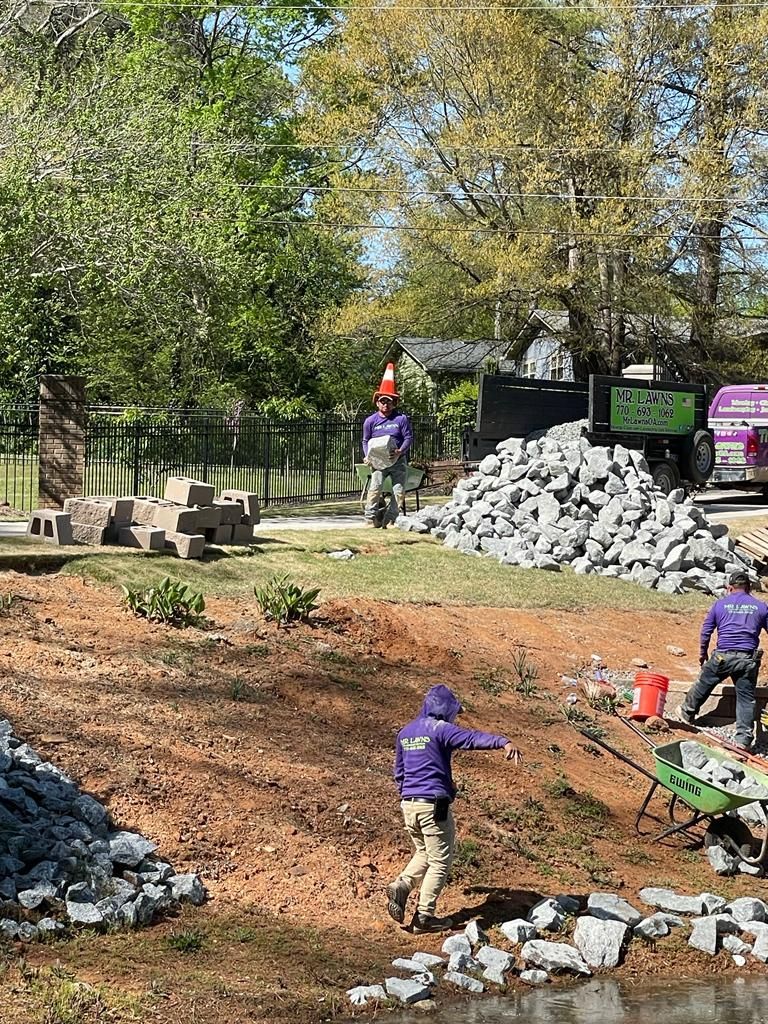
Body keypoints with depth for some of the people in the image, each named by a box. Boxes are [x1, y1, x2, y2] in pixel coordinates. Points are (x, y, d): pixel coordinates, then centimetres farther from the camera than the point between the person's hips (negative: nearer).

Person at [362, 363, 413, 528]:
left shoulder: (401, 419, 2)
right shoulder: (371, 420, 6)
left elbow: (409, 437, 0)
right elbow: (366, 441, 12)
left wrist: (400, 451, -18)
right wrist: (368, 456, -5)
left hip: (398, 460, 0)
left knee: (399, 490, -5)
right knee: (375, 487, -16)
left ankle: (392, 519, 0)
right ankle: (371, 519, -11)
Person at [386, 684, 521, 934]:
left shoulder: (405, 733, 13)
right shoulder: (440, 729, -10)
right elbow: (471, 738, -28)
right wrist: (503, 742, -42)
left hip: (408, 803, 7)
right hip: (434, 805, -7)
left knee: (424, 853, 24)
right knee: (440, 861, 4)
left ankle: (402, 885, 2)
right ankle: (424, 917, 3)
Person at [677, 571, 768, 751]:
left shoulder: (720, 604, 7)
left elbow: (706, 630, 11)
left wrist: (703, 652, 23)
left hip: (723, 655, 0)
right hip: (749, 658, 0)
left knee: (704, 684, 20)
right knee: (746, 698, 4)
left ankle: (688, 713, 36)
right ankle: (744, 739, 2)